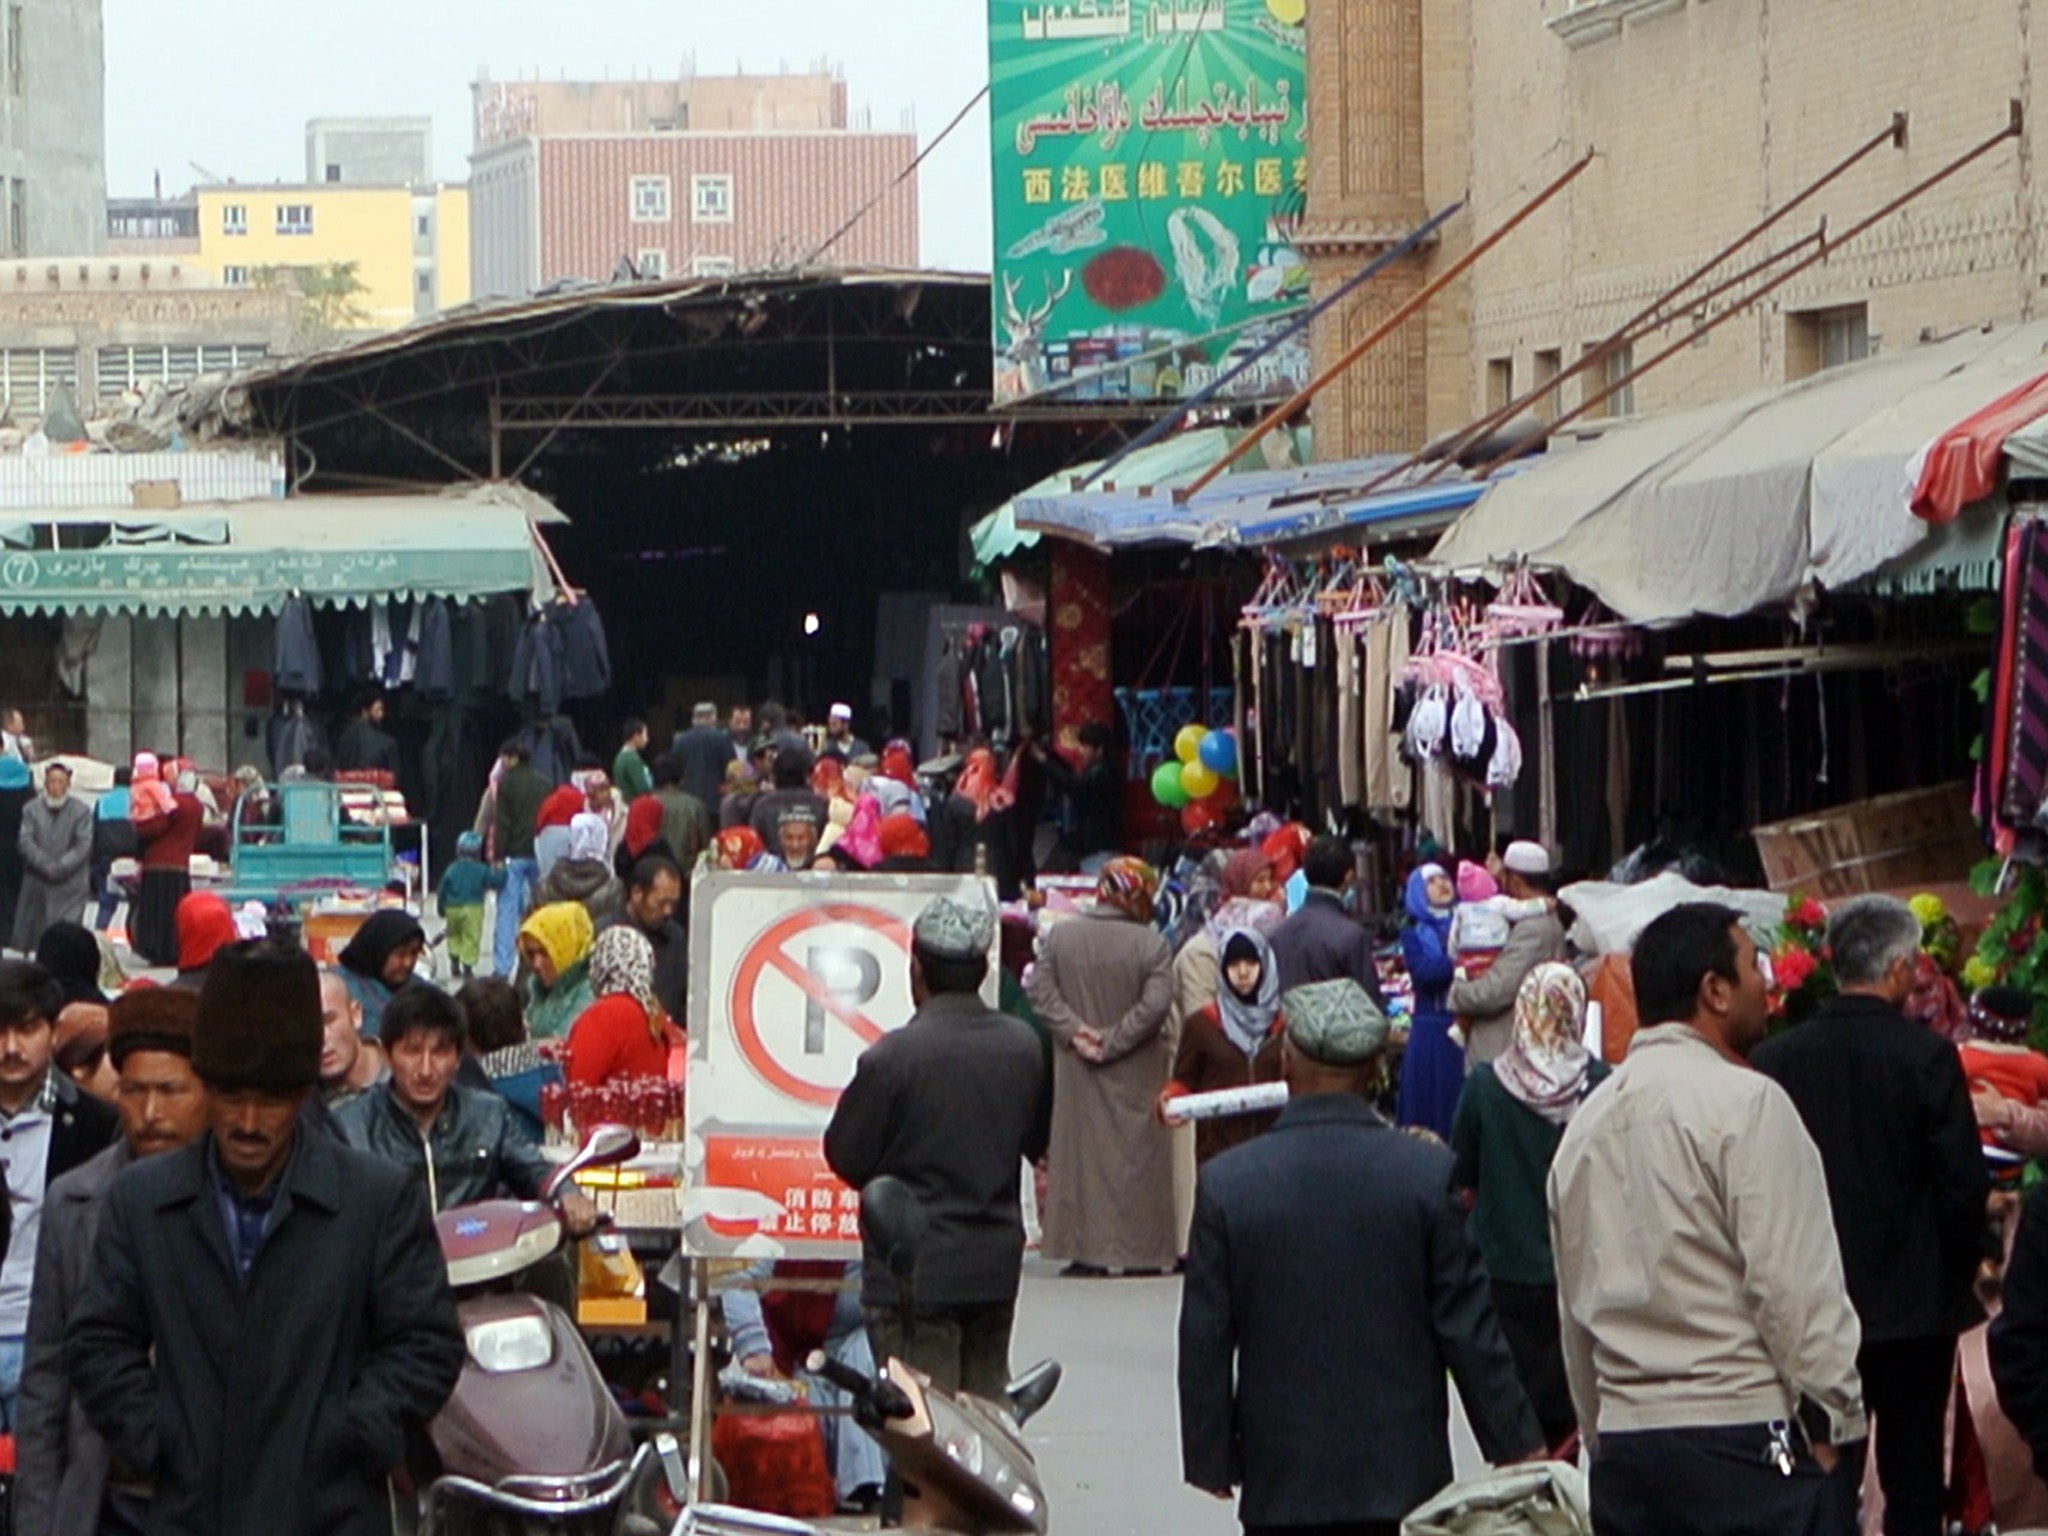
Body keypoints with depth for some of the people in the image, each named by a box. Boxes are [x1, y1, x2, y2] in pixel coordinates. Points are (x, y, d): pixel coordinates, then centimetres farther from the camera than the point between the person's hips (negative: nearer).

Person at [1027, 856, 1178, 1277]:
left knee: (1083, 1150, 8)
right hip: (1135, 1076, -3)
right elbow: (1156, 1004, -18)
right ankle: (1140, 1250, 3)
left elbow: (1040, 990, -6)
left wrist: (1074, 1030, -9)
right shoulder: (1151, 944, -11)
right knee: (1136, 1154, 4)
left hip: (1077, 1072, 3)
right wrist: (1114, 1040, -13)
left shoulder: (1059, 936, 0)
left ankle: (1086, 1250, 5)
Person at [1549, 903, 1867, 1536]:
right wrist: (1831, 1418, -4)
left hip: (1623, 1443, 7)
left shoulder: (1588, 1123, 15)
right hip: (1744, 1437, -7)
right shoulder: (1745, 1103, -8)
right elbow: (1794, 1285, -13)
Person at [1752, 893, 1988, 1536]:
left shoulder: (1774, 1059, -3)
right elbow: (1964, 1185, -11)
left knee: (1827, 1474, 5)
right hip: (1914, 1305, -2)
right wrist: (1957, 1275, 5)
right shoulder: (1926, 1057, -12)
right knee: (1914, 1475, 7)